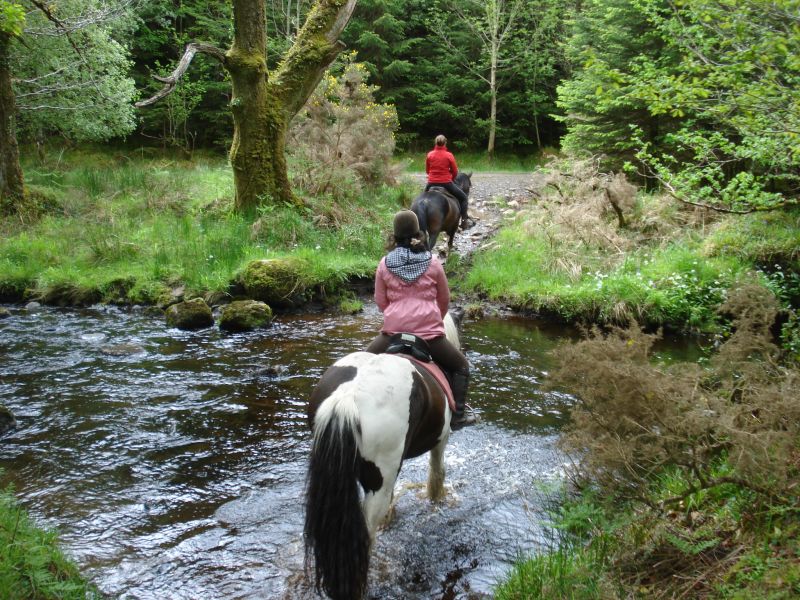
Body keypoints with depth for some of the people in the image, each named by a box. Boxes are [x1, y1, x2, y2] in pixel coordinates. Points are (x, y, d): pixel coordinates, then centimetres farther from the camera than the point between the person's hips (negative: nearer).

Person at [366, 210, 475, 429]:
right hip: (429, 331, -1)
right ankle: (457, 415, 13)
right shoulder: (433, 263, 2)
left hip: (393, 330, 1)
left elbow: (380, 301, 8)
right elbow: (445, 300, 12)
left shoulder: (385, 264, 3)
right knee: (461, 366, 20)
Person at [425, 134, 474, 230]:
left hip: (432, 183, 3)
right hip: (446, 183, -3)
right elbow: (455, 172, 0)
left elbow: (427, 170, 10)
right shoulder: (449, 155, -8)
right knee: (463, 197, 15)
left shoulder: (429, 155, 0)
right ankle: (464, 220, 7)